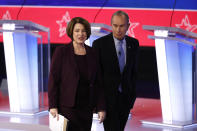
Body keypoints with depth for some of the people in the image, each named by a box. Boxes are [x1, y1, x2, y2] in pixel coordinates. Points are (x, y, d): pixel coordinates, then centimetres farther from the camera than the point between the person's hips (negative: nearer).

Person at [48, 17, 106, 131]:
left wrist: (101, 107, 5)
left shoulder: (92, 53, 9)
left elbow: (98, 82, 11)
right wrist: (53, 106, -10)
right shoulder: (61, 52, -2)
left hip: (86, 108, 4)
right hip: (67, 107, -4)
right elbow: (53, 80, -4)